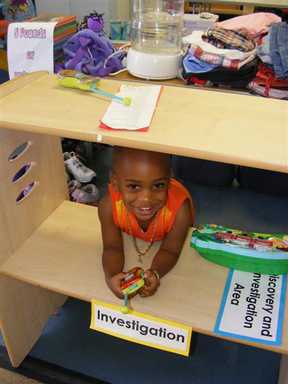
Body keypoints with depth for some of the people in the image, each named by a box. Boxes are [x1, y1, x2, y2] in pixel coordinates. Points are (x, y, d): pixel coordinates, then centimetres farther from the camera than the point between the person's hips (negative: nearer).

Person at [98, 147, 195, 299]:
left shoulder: (180, 209, -45)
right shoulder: (109, 205, -40)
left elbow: (169, 250, -31)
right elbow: (112, 247, -29)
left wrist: (155, 274, -52)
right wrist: (111, 276, -50)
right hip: (132, 241, 1)